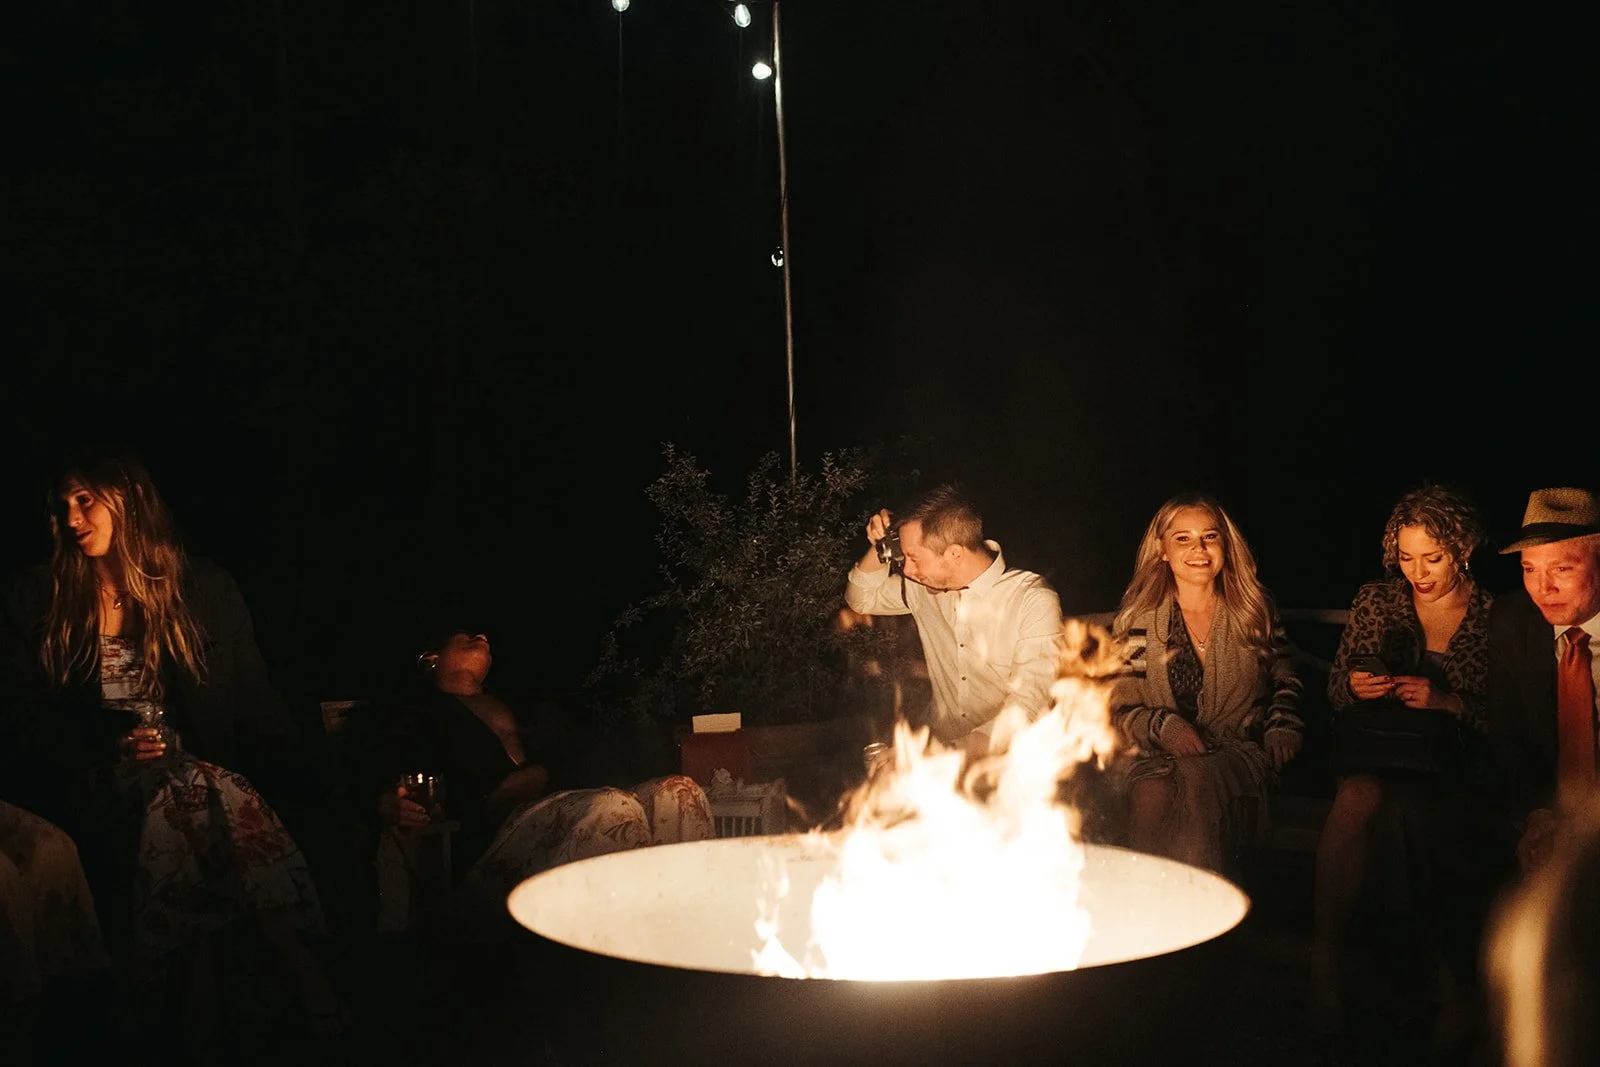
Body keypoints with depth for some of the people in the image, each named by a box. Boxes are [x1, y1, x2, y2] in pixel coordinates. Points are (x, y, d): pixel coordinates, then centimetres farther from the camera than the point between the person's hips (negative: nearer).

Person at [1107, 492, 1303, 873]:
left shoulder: (1255, 609, 10)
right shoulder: (1138, 619, 7)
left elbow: (1286, 681, 21)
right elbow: (1119, 708, 5)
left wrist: (1282, 727, 2)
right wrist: (1164, 725, -14)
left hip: (1238, 753, 0)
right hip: (1157, 756, 0)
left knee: (1195, 776, -36)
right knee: (1152, 797, -36)